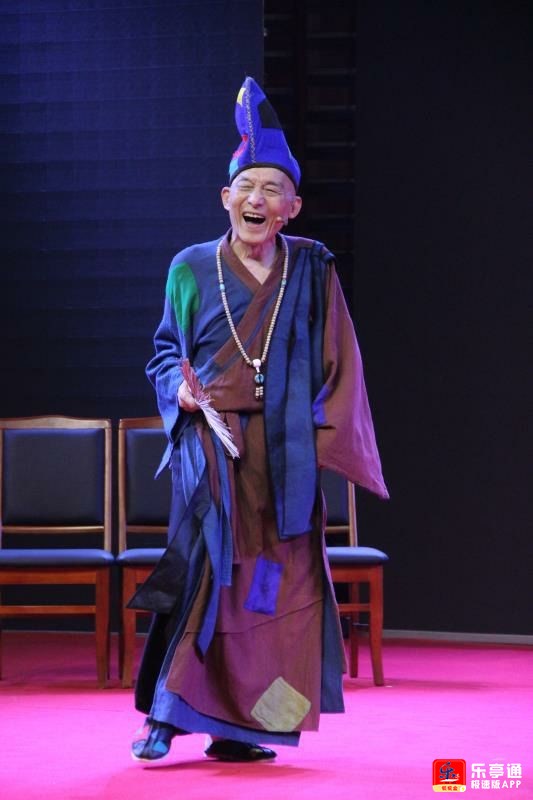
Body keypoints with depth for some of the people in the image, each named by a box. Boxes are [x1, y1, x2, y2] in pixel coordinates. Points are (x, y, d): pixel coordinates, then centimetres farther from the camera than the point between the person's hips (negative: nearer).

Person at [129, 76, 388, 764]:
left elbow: (336, 366, 8)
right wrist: (180, 390, -7)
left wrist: (326, 435, -2)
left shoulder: (312, 272, 6)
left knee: (272, 584, 0)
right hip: (210, 445, -1)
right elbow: (165, 350, 13)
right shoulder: (191, 268, 5)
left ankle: (235, 726, 7)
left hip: (285, 455, 2)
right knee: (202, 571, -13)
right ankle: (165, 716, -6)